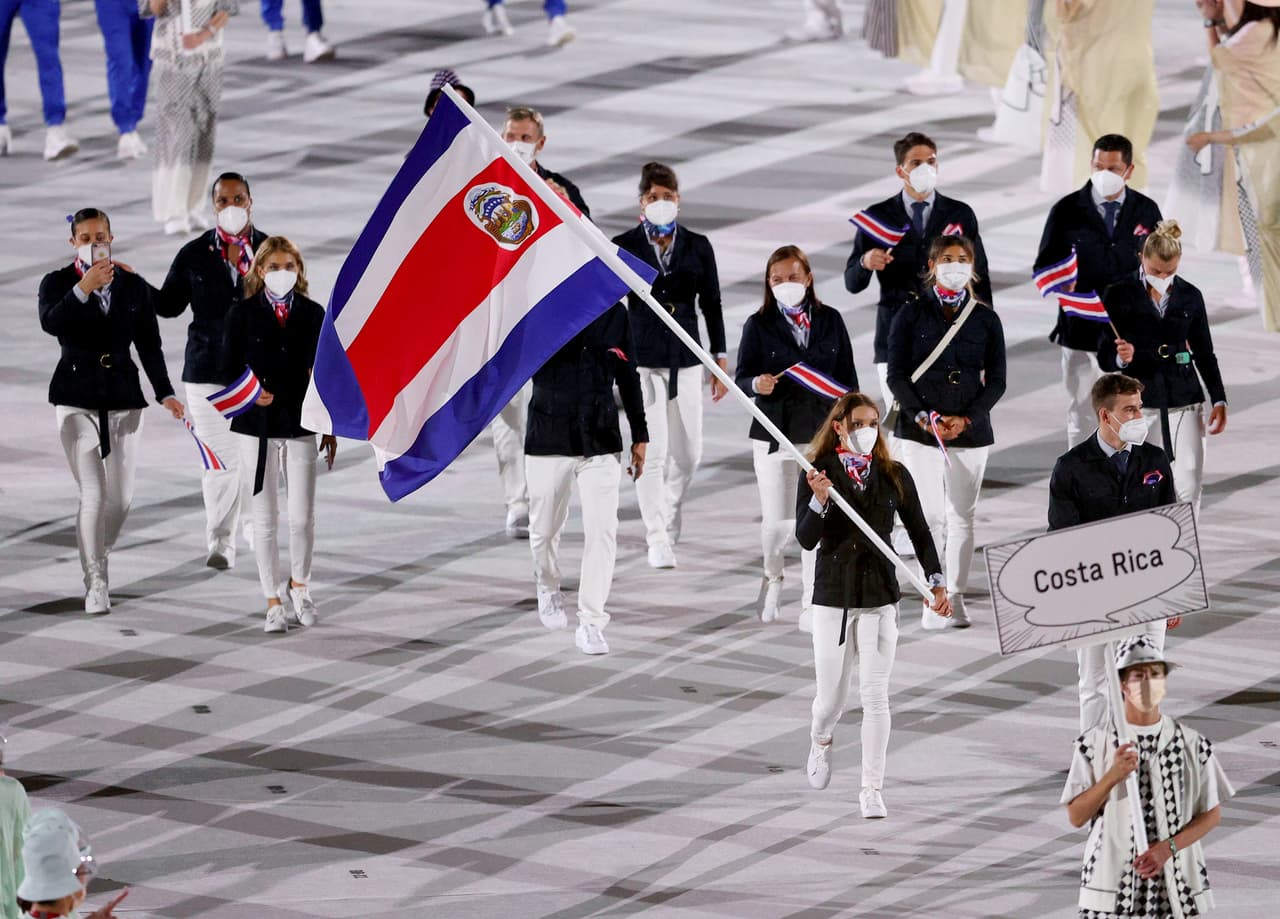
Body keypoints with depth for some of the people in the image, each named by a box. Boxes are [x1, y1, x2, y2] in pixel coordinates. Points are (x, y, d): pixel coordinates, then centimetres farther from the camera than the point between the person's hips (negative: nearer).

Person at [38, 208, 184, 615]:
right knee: (94, 494, -11)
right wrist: (84, 289, -31)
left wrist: (165, 393, -4)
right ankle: (95, 582, -3)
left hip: (124, 396, 3)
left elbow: (149, 344, 6)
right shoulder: (57, 283, -1)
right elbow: (51, 323, -21)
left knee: (121, 496, 3)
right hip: (77, 398, -3)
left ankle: (99, 556, 29)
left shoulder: (133, 285, 6)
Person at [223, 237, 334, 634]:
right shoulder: (243, 314, 1)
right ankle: (274, 602, 12)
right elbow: (229, 370, 2)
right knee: (265, 519, 3)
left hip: (301, 424, 1)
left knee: (303, 517, -3)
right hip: (258, 426, -1)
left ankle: (299, 584, 23)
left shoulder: (313, 314, 5)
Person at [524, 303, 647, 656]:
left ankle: (591, 623, -3)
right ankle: (548, 587, 43)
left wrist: (639, 435, 15)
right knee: (545, 527, 12)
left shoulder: (614, 313, 4)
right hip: (548, 439, -2)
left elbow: (627, 376, 13)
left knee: (602, 530, -8)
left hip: (600, 439, 2)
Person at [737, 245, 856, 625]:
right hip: (775, 434, -1)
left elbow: (847, 376, 8)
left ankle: (811, 602, 11)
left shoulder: (830, 321, 3)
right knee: (777, 521, -1)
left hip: (824, 433, 1)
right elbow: (742, 377, -5)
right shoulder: (759, 325, -1)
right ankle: (773, 577, 31)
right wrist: (756, 383, -28)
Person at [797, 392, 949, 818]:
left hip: (880, 595, 1)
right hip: (832, 595, -1)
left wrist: (937, 582, -2)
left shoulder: (894, 476, 2)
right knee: (831, 695, 5)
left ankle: (871, 790, 2)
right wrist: (818, 501, -25)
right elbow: (805, 540, -9)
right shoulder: (818, 474, -2)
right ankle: (820, 741, 41)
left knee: (875, 695, -4)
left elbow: (919, 531, 7)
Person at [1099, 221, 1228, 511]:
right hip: (1139, 403, -2)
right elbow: (1105, 357, 1)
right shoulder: (1119, 296, 0)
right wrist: (1121, 358, -22)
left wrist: (1219, 399, 9)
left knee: (1188, 484, -6)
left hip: (1184, 401, 2)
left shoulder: (1190, 296, 7)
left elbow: (1204, 353, 15)